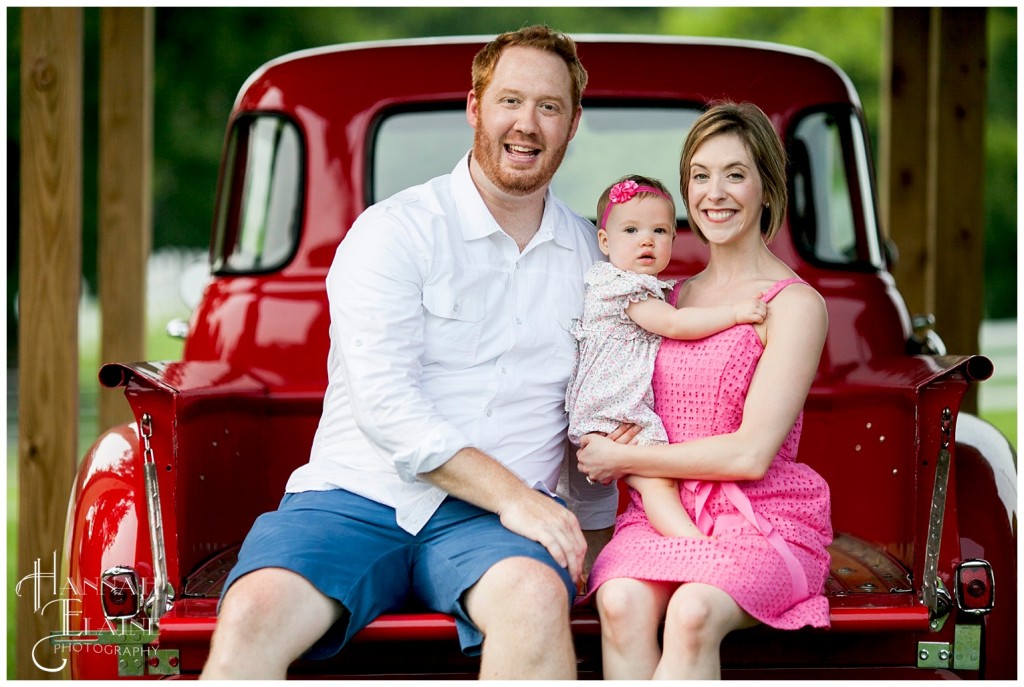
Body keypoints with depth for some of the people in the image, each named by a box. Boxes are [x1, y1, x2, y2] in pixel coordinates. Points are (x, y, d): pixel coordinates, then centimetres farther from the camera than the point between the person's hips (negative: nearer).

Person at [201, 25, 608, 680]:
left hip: (489, 521, 2)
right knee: (252, 615, -31)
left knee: (536, 598, -35)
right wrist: (508, 493, -18)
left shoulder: (591, 252, 15)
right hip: (357, 497, -2)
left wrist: (583, 536, 14)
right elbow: (386, 404, -11)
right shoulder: (392, 232, 0)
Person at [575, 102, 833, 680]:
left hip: (764, 518, -4)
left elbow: (751, 453, -10)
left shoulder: (795, 304, -2)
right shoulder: (672, 296, 18)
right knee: (622, 602, -30)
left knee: (693, 612, -36)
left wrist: (623, 459, -5)